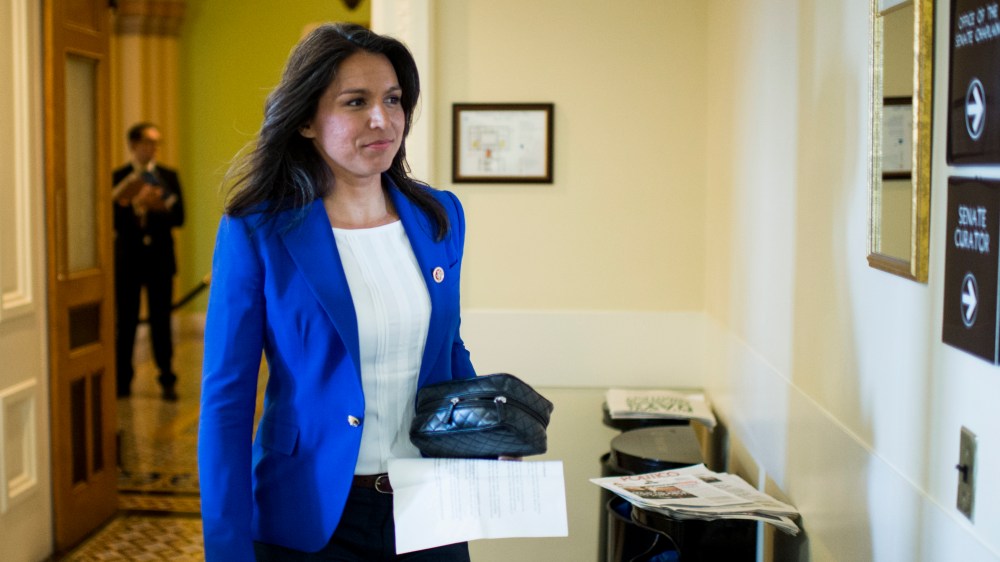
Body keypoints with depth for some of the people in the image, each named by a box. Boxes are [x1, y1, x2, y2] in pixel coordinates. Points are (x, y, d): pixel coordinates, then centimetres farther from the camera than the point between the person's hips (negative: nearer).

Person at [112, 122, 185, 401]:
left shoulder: (168, 176, 5)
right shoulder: (118, 178, 1)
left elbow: (178, 217, -2)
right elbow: (115, 221, -8)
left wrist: (156, 208, -19)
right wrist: (136, 204, -24)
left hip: (160, 259, 1)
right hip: (127, 260, -1)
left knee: (161, 321, 3)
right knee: (126, 322, 3)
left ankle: (167, 380, 9)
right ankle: (123, 380, 13)